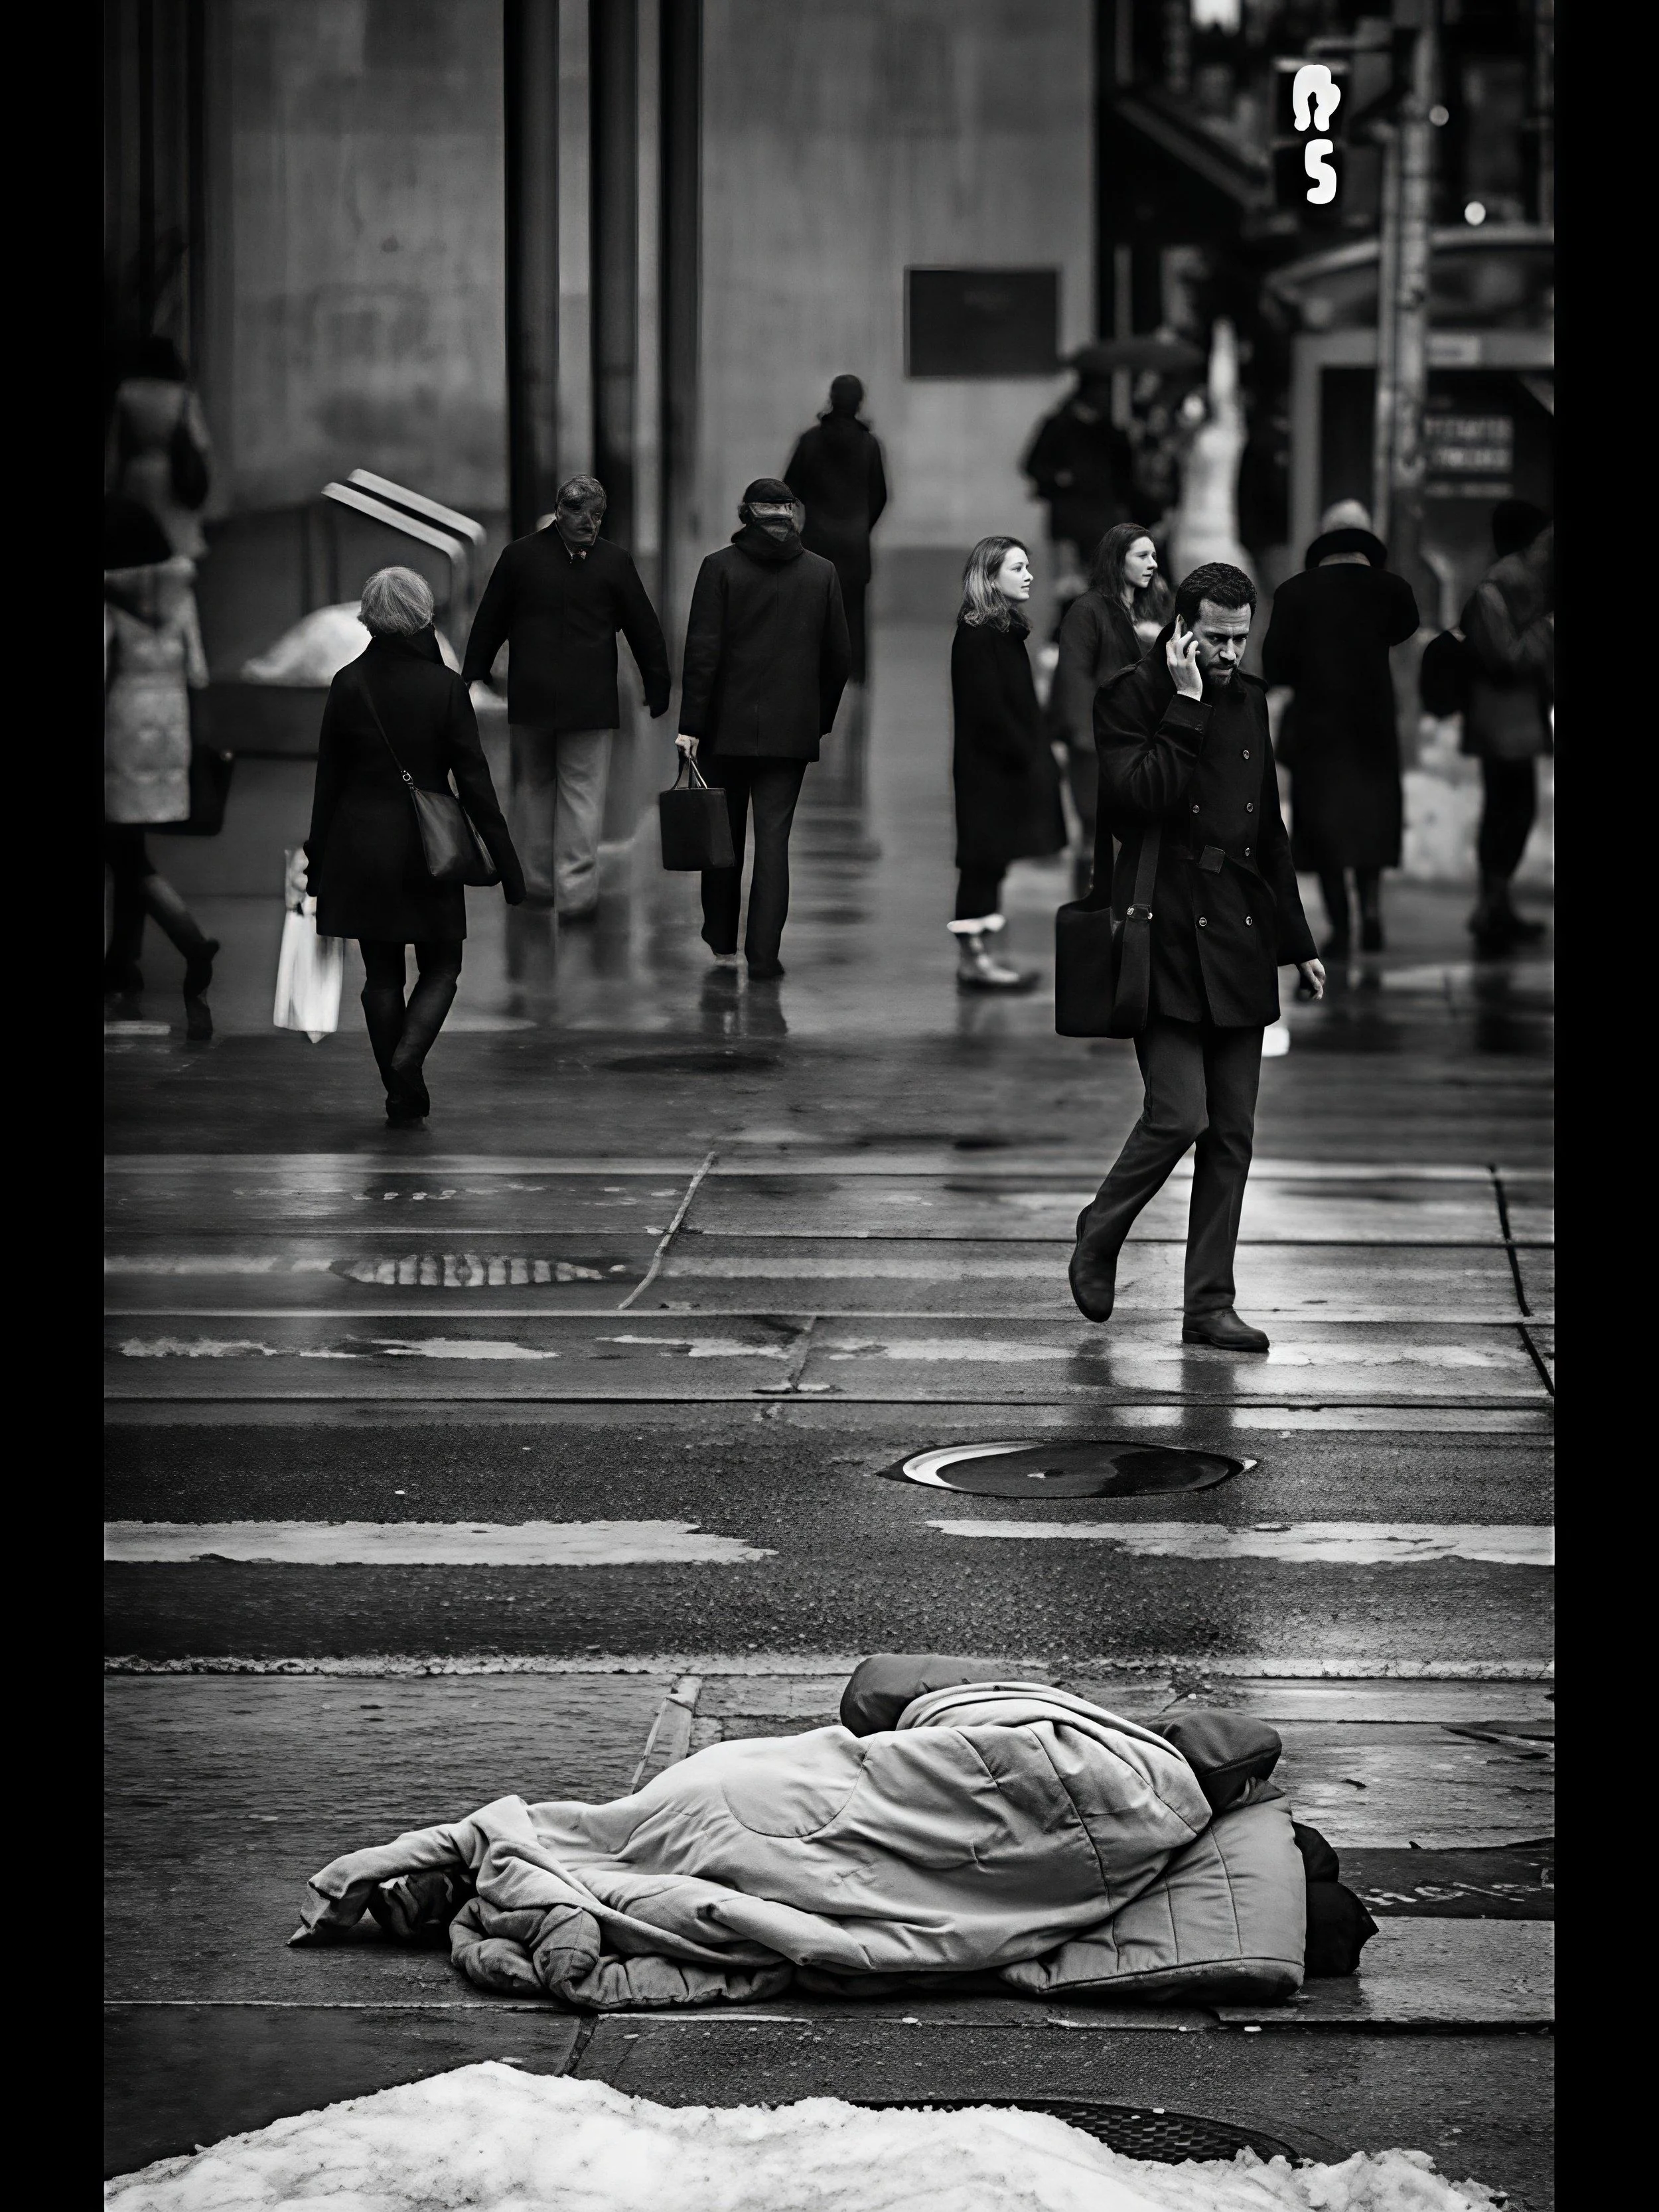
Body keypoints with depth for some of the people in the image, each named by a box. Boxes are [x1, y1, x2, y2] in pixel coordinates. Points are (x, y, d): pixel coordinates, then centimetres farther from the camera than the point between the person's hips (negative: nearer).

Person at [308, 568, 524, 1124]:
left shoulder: (348, 684, -3)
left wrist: (318, 861, 9)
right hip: (427, 848, -2)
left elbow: (329, 779, 2)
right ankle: (408, 1057, -14)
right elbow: (474, 779, -8)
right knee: (440, 967, 11)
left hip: (360, 846, 2)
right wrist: (506, 863, -3)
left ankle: (402, 1096, 11)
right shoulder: (444, 686, -10)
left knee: (381, 973, 11)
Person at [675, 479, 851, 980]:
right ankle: (763, 953, -4)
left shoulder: (720, 568, -6)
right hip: (791, 730, 1)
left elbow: (703, 651, -10)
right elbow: (839, 655, 5)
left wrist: (691, 725, -8)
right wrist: (822, 720, 17)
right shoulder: (821, 572, 1)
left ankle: (722, 942, 24)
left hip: (728, 727, -1)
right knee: (774, 836, 1)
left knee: (724, 831, 13)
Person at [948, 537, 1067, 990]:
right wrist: (1026, 754, -17)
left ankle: (976, 956, 15)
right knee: (984, 859, -6)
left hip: (1009, 765, 10)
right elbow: (987, 709, -20)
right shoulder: (977, 636, -15)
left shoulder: (1006, 631, 15)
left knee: (989, 862, 11)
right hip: (990, 767, -10)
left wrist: (1039, 752, 10)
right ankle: (972, 958, -3)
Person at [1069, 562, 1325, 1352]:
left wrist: (1297, 944, 21)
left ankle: (1210, 1306, 10)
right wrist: (1185, 707, -18)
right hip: (1163, 941, -6)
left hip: (1238, 948, 6)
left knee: (1232, 1134, 5)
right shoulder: (1129, 697, -5)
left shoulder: (1247, 700, 14)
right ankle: (1100, 1235, 13)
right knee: (1179, 1115, -14)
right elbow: (1140, 796, -21)